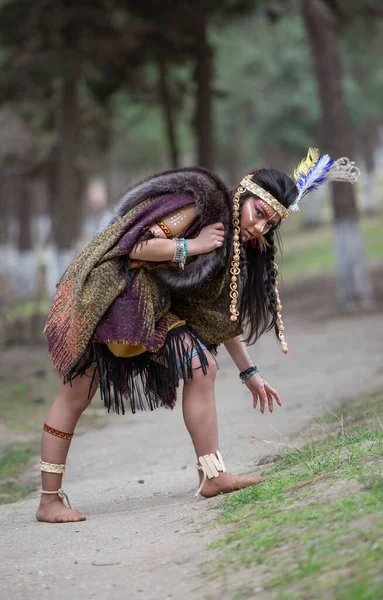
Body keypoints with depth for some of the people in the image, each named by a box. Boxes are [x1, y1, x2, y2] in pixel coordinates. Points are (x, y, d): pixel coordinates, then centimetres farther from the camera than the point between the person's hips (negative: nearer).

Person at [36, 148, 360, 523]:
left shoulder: (239, 247, 9)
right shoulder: (198, 206, -17)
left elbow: (223, 312, 17)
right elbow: (137, 247, -24)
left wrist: (249, 372, 16)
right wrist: (193, 246, -19)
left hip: (152, 308, 9)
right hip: (106, 293, -9)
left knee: (201, 366, -6)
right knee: (76, 395, -7)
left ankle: (212, 476, -4)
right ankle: (49, 501, -3)